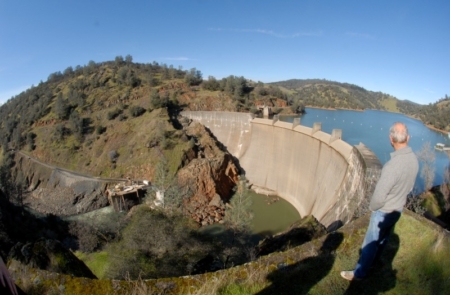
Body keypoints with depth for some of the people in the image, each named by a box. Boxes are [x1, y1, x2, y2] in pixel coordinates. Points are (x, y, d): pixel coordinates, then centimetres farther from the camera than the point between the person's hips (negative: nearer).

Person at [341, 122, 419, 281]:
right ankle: (372, 260, 51)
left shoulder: (392, 165, -36)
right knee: (383, 238, 27)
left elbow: (379, 196, -28)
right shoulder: (414, 160, -9)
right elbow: (409, 187, 6)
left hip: (384, 212, -8)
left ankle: (359, 273, 25)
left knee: (370, 243, 8)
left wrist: (372, 207, -7)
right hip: (398, 209, 8)